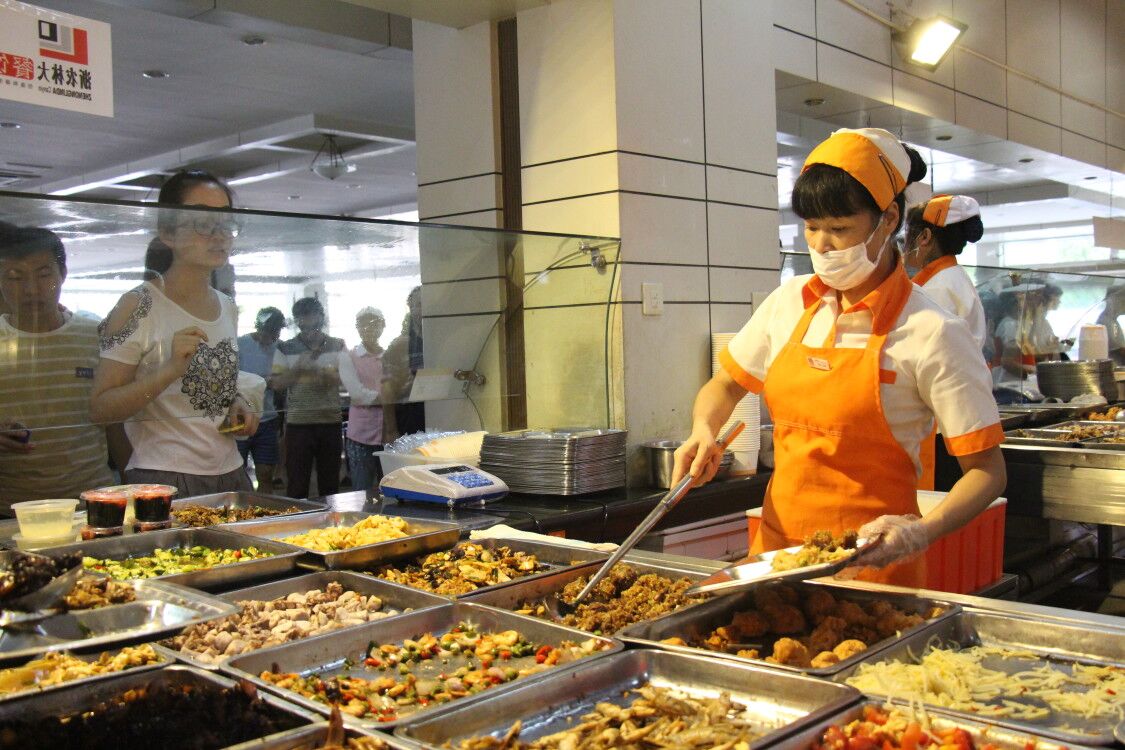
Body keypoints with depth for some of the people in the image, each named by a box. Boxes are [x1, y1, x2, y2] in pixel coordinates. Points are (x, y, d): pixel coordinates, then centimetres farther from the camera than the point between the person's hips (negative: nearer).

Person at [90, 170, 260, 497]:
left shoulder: (227, 307, 11)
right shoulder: (139, 306, -9)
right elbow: (100, 408, -12)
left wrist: (238, 403, 5)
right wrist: (170, 369, -25)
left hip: (230, 474, 6)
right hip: (163, 481, -6)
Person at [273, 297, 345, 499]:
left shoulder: (337, 346, 7)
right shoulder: (286, 348, 3)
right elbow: (276, 384, 1)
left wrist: (327, 376, -15)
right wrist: (298, 369, -14)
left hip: (331, 421, 2)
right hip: (298, 422, -1)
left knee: (330, 482, 9)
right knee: (297, 484, 1)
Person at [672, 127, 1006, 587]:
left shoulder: (930, 333, -14)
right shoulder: (789, 304, 2)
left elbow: (987, 471, -11)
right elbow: (726, 385, 16)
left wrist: (922, 532, -28)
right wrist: (704, 431, -6)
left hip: (871, 566, -5)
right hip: (775, 547, 5)